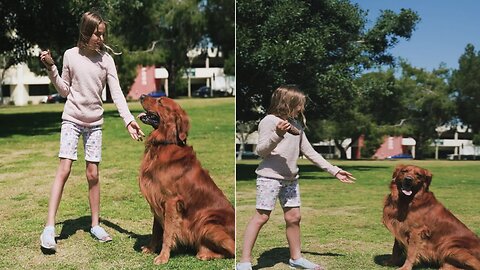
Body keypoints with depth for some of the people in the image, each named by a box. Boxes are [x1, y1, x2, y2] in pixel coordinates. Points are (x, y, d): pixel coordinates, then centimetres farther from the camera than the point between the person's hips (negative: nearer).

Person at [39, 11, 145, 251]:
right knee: (64, 169, -11)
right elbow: (64, 91, 5)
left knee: (93, 173, 2)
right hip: (72, 119, -1)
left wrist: (129, 120, -21)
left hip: (95, 122, 1)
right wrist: (51, 68, -8)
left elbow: (116, 93, -8)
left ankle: (95, 225, 14)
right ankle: (49, 227, -11)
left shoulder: (106, 59, -2)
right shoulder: (70, 55, -3)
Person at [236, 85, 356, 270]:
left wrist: (334, 170, 14)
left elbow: (310, 152, 17)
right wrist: (277, 135, -28)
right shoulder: (270, 120, -8)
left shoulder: (296, 125, 14)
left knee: (293, 217, 9)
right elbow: (261, 151, -11)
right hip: (269, 176, -7)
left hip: (290, 178, 7)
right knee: (261, 216, -7)